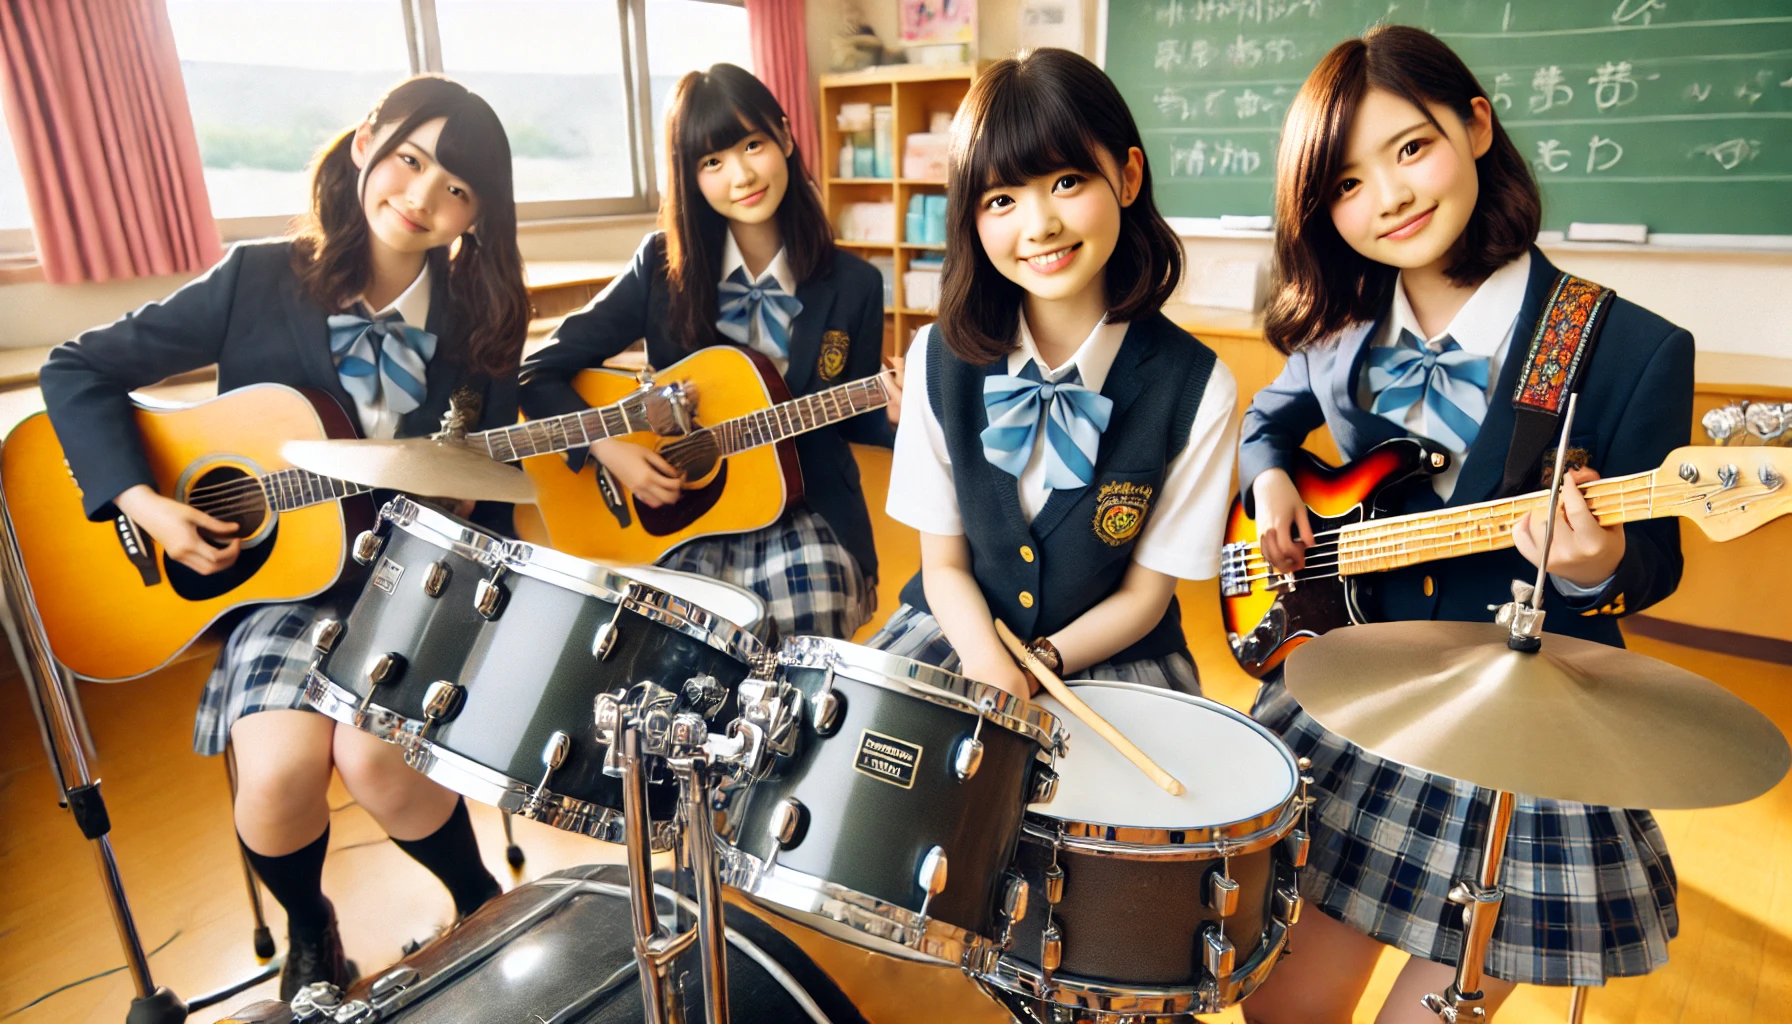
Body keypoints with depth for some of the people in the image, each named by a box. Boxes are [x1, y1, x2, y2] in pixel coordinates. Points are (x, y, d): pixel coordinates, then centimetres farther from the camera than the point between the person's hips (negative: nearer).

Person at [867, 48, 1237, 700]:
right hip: (960, 630, 1)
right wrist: (988, 662, -20)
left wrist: (1042, 662, -20)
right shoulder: (941, 358, -10)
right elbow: (944, 563, -3)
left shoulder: (1195, 389, -16)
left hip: (1108, 656, -1)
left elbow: (1144, 595, -6)